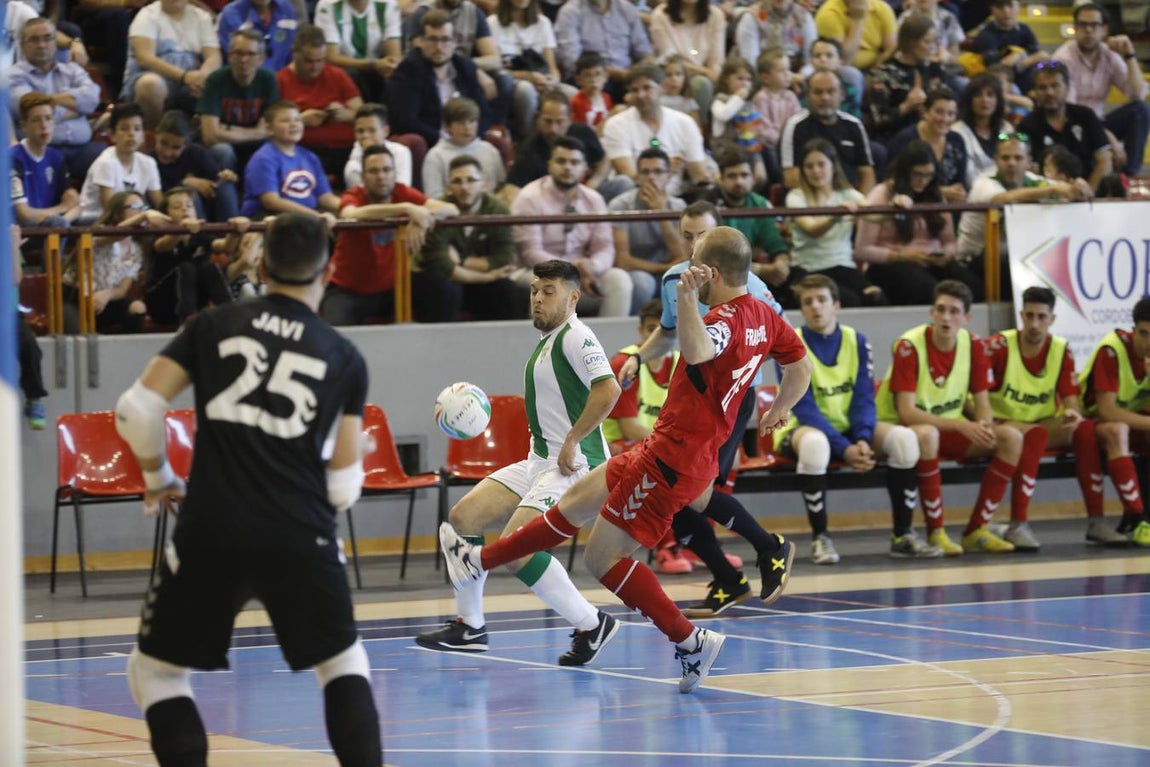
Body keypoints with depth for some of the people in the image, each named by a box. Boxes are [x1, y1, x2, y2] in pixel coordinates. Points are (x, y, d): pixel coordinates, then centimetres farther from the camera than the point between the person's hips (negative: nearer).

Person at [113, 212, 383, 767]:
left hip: (210, 532, -1)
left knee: (156, 670, 15)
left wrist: (158, 479, 18)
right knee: (343, 664, 22)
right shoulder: (345, 358, 8)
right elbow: (343, 487, 8)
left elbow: (137, 410, 1)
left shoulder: (214, 325, 8)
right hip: (301, 536, 1)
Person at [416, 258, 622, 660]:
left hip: (575, 464, -10)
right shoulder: (545, 342, 17)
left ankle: (591, 625, -9)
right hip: (539, 461, 10)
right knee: (463, 516, 2)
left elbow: (608, 389, -27)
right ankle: (469, 627, 11)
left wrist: (572, 441, -24)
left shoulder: (575, 337, -12)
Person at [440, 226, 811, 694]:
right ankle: (478, 561, 34)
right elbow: (801, 369, 20)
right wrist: (777, 412, 36)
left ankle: (690, 643, -1)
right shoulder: (764, 317, 5)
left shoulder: (726, 318, -24)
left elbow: (699, 352, -49)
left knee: (604, 559, -3)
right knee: (576, 501, 21)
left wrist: (686, 296, -60)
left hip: (671, 459, -10)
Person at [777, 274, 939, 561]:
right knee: (815, 443, -41)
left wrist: (863, 440, -24)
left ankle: (902, 536, -12)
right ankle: (820, 538, -26)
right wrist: (844, 450, -28)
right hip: (803, 428, -4)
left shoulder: (857, 342, 0)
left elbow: (864, 398, -4)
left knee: (904, 438, -22)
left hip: (848, 428, 4)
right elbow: (805, 409, -18)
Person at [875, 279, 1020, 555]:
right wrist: (962, 426, -33)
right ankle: (936, 533, -29)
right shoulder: (910, 347, -19)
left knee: (1011, 437, -16)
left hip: (950, 429, 6)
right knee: (926, 435, -41)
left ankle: (976, 530, -11)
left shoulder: (973, 346, -2)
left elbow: (982, 403, 2)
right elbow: (907, 413, -24)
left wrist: (984, 425, -24)